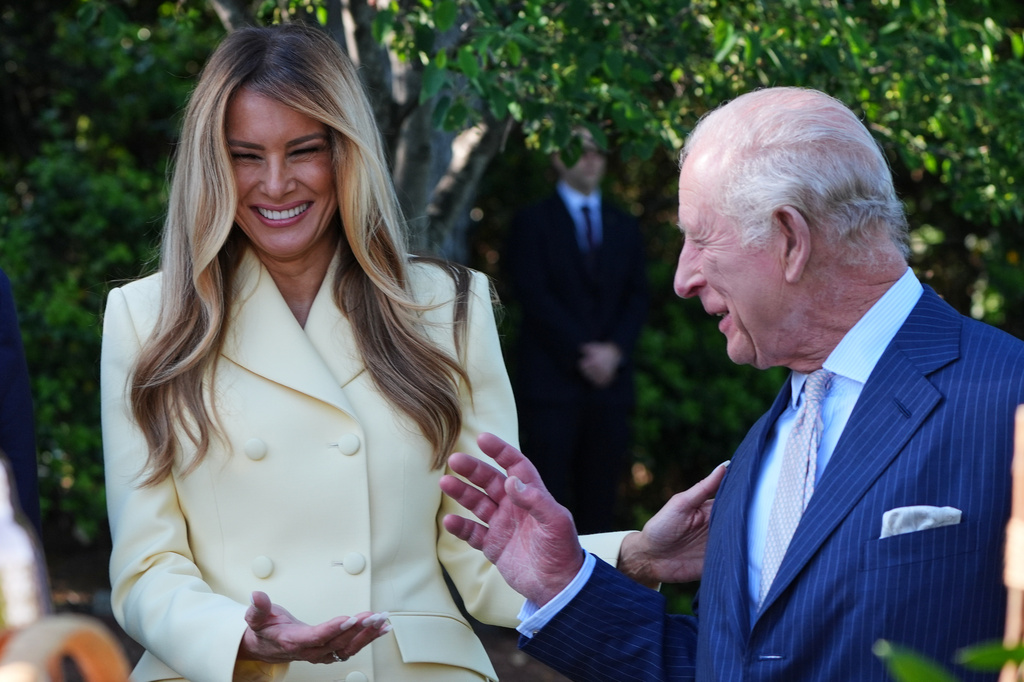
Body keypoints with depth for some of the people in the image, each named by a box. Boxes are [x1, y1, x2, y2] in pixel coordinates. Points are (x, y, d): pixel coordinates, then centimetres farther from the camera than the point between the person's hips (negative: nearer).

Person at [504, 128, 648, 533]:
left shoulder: (625, 227, 19)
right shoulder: (533, 223, 6)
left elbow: (637, 297, 11)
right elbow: (533, 295, -4)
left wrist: (615, 349, -6)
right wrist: (580, 352, -11)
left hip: (610, 378, 4)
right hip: (551, 379, -4)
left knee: (600, 498, 1)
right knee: (549, 498, -8)